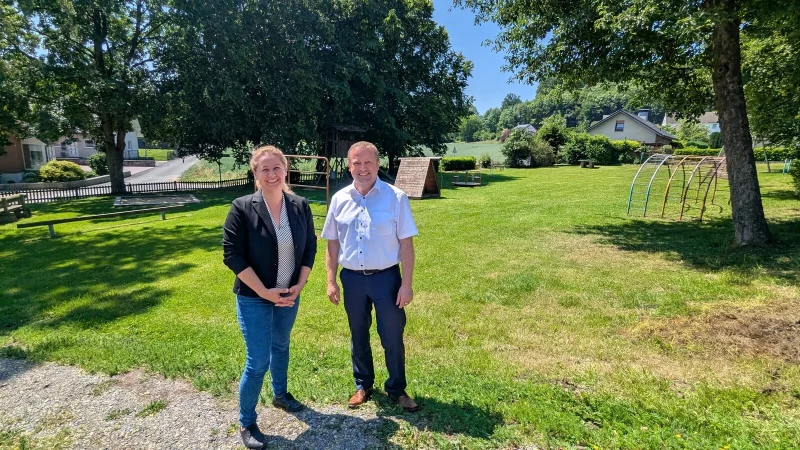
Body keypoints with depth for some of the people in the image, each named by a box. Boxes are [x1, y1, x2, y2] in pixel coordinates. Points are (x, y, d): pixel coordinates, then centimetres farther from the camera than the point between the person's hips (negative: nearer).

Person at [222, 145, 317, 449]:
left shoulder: (300, 206, -4)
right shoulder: (242, 208, -15)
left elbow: (310, 247, 3)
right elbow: (232, 255, -16)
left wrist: (299, 284, -6)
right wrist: (264, 291, -18)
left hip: (289, 295, 4)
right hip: (253, 298, -4)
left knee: (281, 347, 23)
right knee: (258, 361, 0)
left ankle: (280, 395, 46)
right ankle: (246, 423, 21)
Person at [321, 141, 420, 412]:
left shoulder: (396, 197, -9)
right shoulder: (339, 199, 0)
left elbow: (406, 244, -8)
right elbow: (332, 243, 6)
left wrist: (406, 284, -10)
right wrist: (331, 281, 4)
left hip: (386, 277, -3)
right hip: (352, 278, 3)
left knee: (392, 337, 9)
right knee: (358, 336, 18)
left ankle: (397, 389, 30)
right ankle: (363, 385, 38)